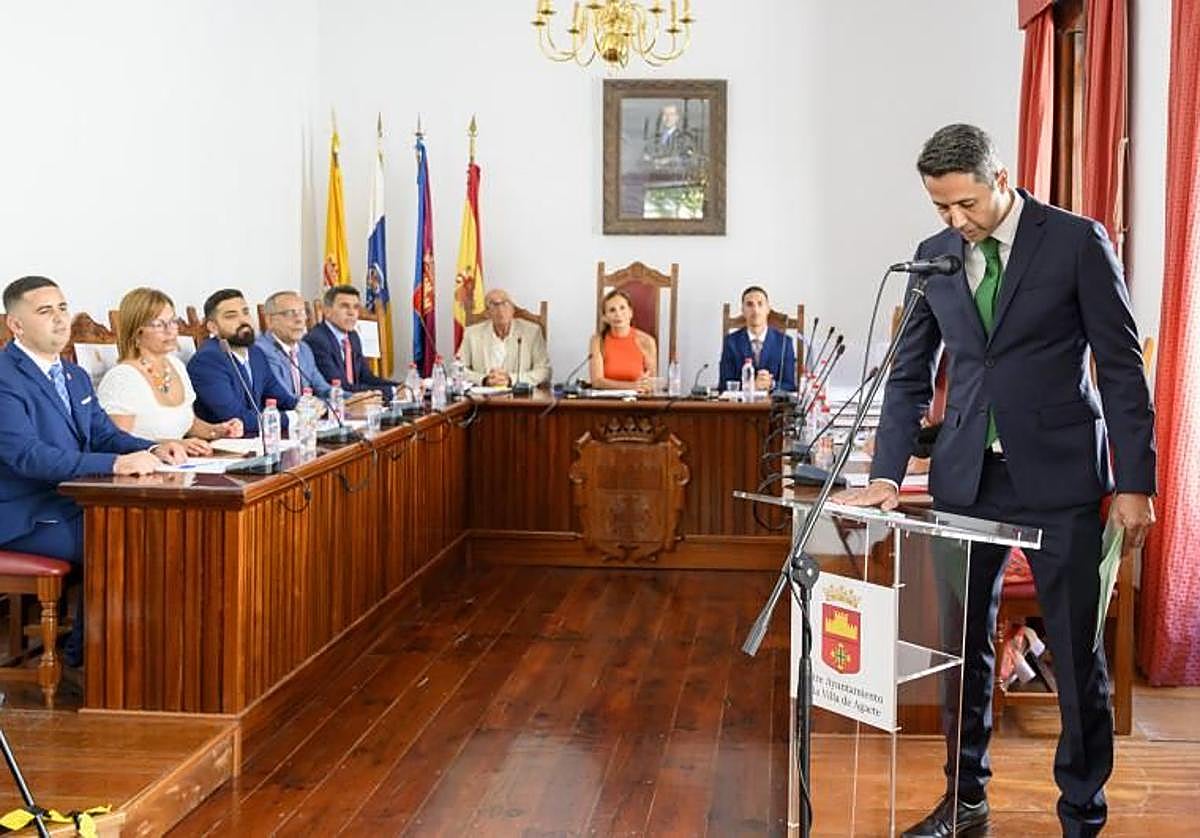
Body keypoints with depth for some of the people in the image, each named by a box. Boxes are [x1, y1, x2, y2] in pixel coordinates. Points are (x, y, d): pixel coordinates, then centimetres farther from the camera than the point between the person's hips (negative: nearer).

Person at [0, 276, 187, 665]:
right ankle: (84, 657, -8)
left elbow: (105, 433, 19)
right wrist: (115, 464, -34)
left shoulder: (76, 377, 16)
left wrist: (152, 451, -4)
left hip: (74, 501, 8)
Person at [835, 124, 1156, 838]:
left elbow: (1121, 366, -4)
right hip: (967, 476, 4)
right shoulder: (935, 256, 8)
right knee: (964, 644, 12)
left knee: (1077, 651, 3)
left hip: (1057, 474, -4)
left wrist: (1134, 482, -7)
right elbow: (911, 374, 12)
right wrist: (888, 475, 3)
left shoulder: (1077, 242, -5)